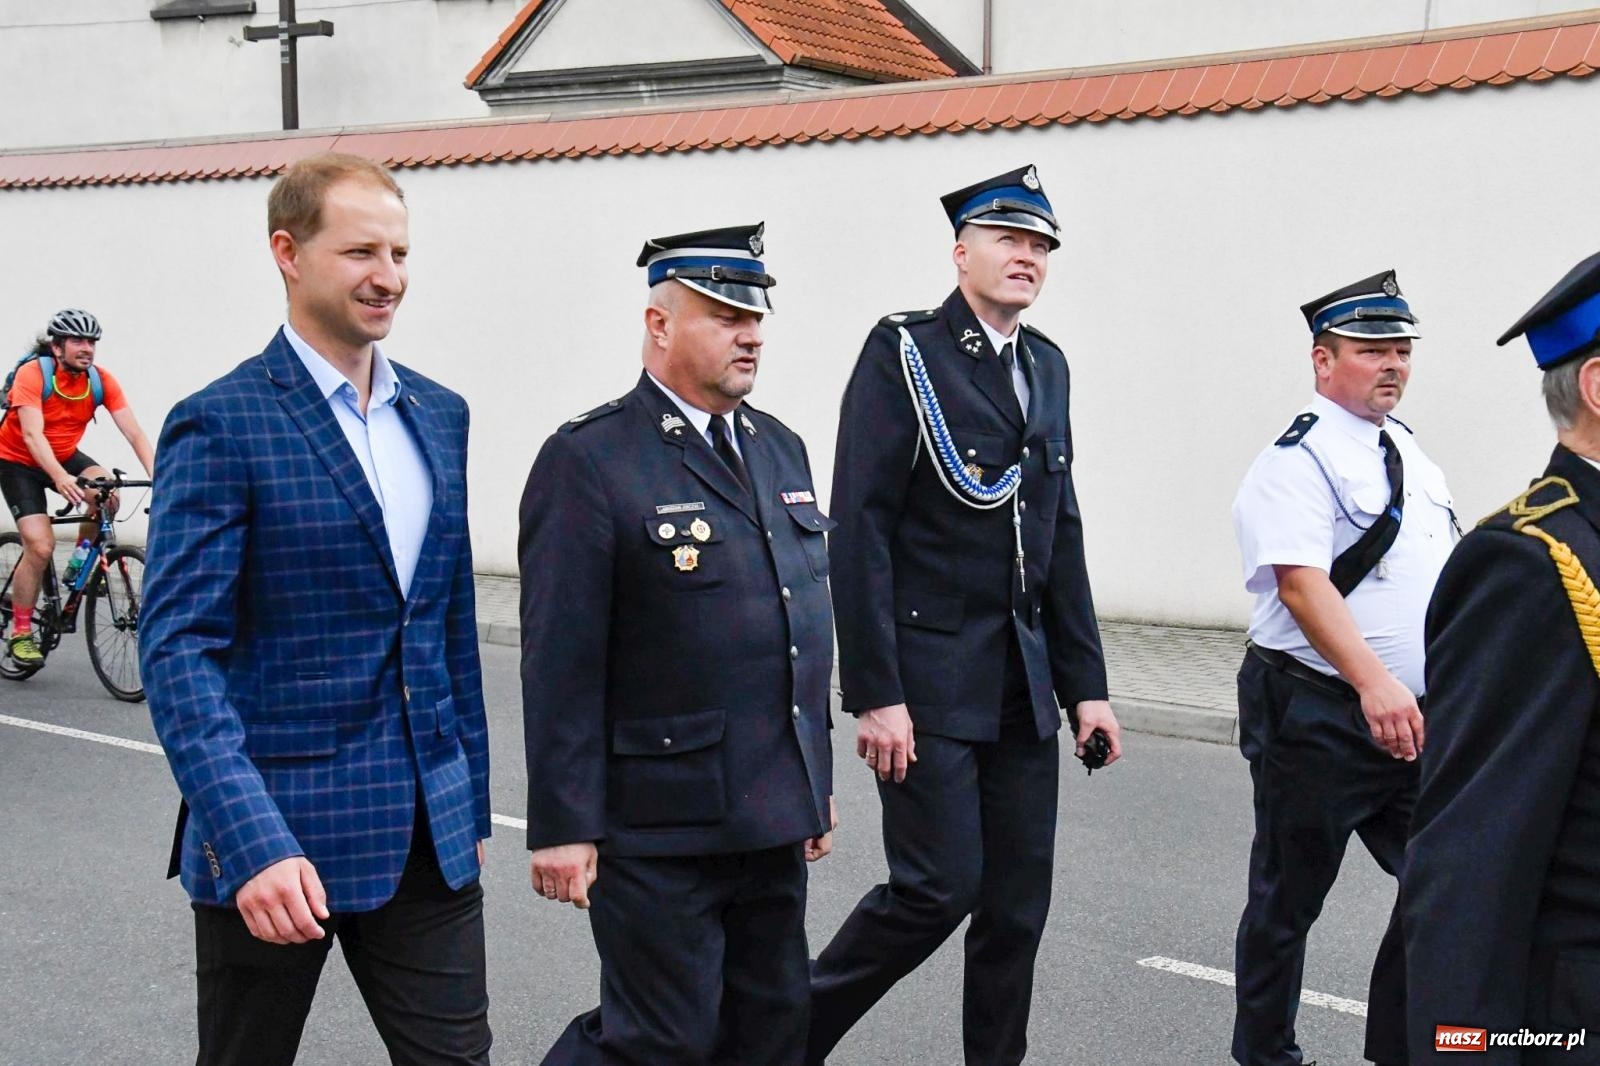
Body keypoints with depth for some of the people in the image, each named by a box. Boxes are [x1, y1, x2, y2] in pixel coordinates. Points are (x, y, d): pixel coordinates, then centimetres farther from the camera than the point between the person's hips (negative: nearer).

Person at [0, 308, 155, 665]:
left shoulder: (102, 381, -15)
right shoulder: (32, 374, -26)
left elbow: (134, 433, -19)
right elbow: (32, 435, -36)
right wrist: (60, 478, -53)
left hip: (65, 456, 4)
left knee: (106, 493, -28)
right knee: (41, 546, -17)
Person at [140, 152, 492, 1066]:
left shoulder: (439, 414, 9)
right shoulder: (221, 425, -10)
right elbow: (178, 648, -16)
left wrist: (471, 803, 15)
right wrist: (252, 841, -25)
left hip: (428, 834, 5)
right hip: (279, 834, -5)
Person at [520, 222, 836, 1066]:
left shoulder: (779, 448, 12)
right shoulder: (588, 461, -12)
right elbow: (560, 664, -14)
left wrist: (818, 778, 18)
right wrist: (563, 829, -15)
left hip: (771, 821, 7)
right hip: (656, 828, -7)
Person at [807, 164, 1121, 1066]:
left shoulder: (1047, 366, 13)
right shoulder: (903, 352, -7)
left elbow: (1061, 537, 16)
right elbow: (860, 530, -12)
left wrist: (1086, 685, 11)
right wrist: (875, 694, -17)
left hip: (1024, 686, 7)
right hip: (928, 678, -6)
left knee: (1020, 900, 8)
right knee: (940, 886, -6)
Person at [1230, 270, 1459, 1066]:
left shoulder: (1409, 453, 14)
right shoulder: (1297, 459, -12)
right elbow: (1300, 583, -26)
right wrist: (1374, 683, -37)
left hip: (1411, 720, 7)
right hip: (1318, 718, -7)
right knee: (1288, 901, 7)